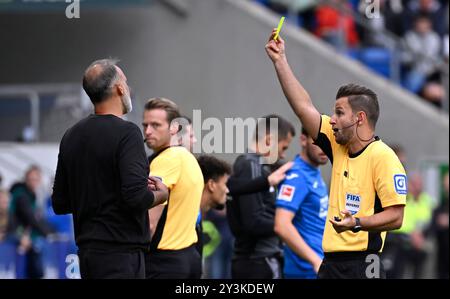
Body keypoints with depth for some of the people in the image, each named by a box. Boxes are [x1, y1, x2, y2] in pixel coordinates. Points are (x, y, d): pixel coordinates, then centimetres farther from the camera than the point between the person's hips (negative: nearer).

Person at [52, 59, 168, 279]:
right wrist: (161, 194, -3)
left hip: (87, 252, 8)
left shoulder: (71, 136, 10)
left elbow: (60, 204, 14)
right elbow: (136, 196, -23)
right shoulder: (125, 133, -13)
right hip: (121, 251, -8)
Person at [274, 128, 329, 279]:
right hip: (307, 270, -9)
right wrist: (316, 260, -26)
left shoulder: (315, 174, 13)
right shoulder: (297, 176, -16)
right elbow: (282, 225, -26)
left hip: (319, 266, 10)